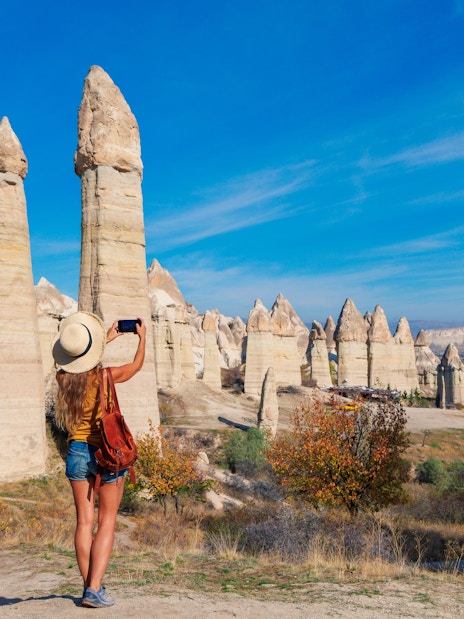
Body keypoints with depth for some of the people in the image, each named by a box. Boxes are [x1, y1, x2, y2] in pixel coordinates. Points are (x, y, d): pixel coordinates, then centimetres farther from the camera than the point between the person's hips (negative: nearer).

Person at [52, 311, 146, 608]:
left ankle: (90, 586, 15)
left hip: (77, 451, 4)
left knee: (84, 521, 10)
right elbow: (137, 365, 4)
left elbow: (79, 364, 21)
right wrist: (143, 337, 22)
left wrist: (106, 340, 32)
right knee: (107, 522, 3)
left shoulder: (64, 377, -4)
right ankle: (94, 590, -1)